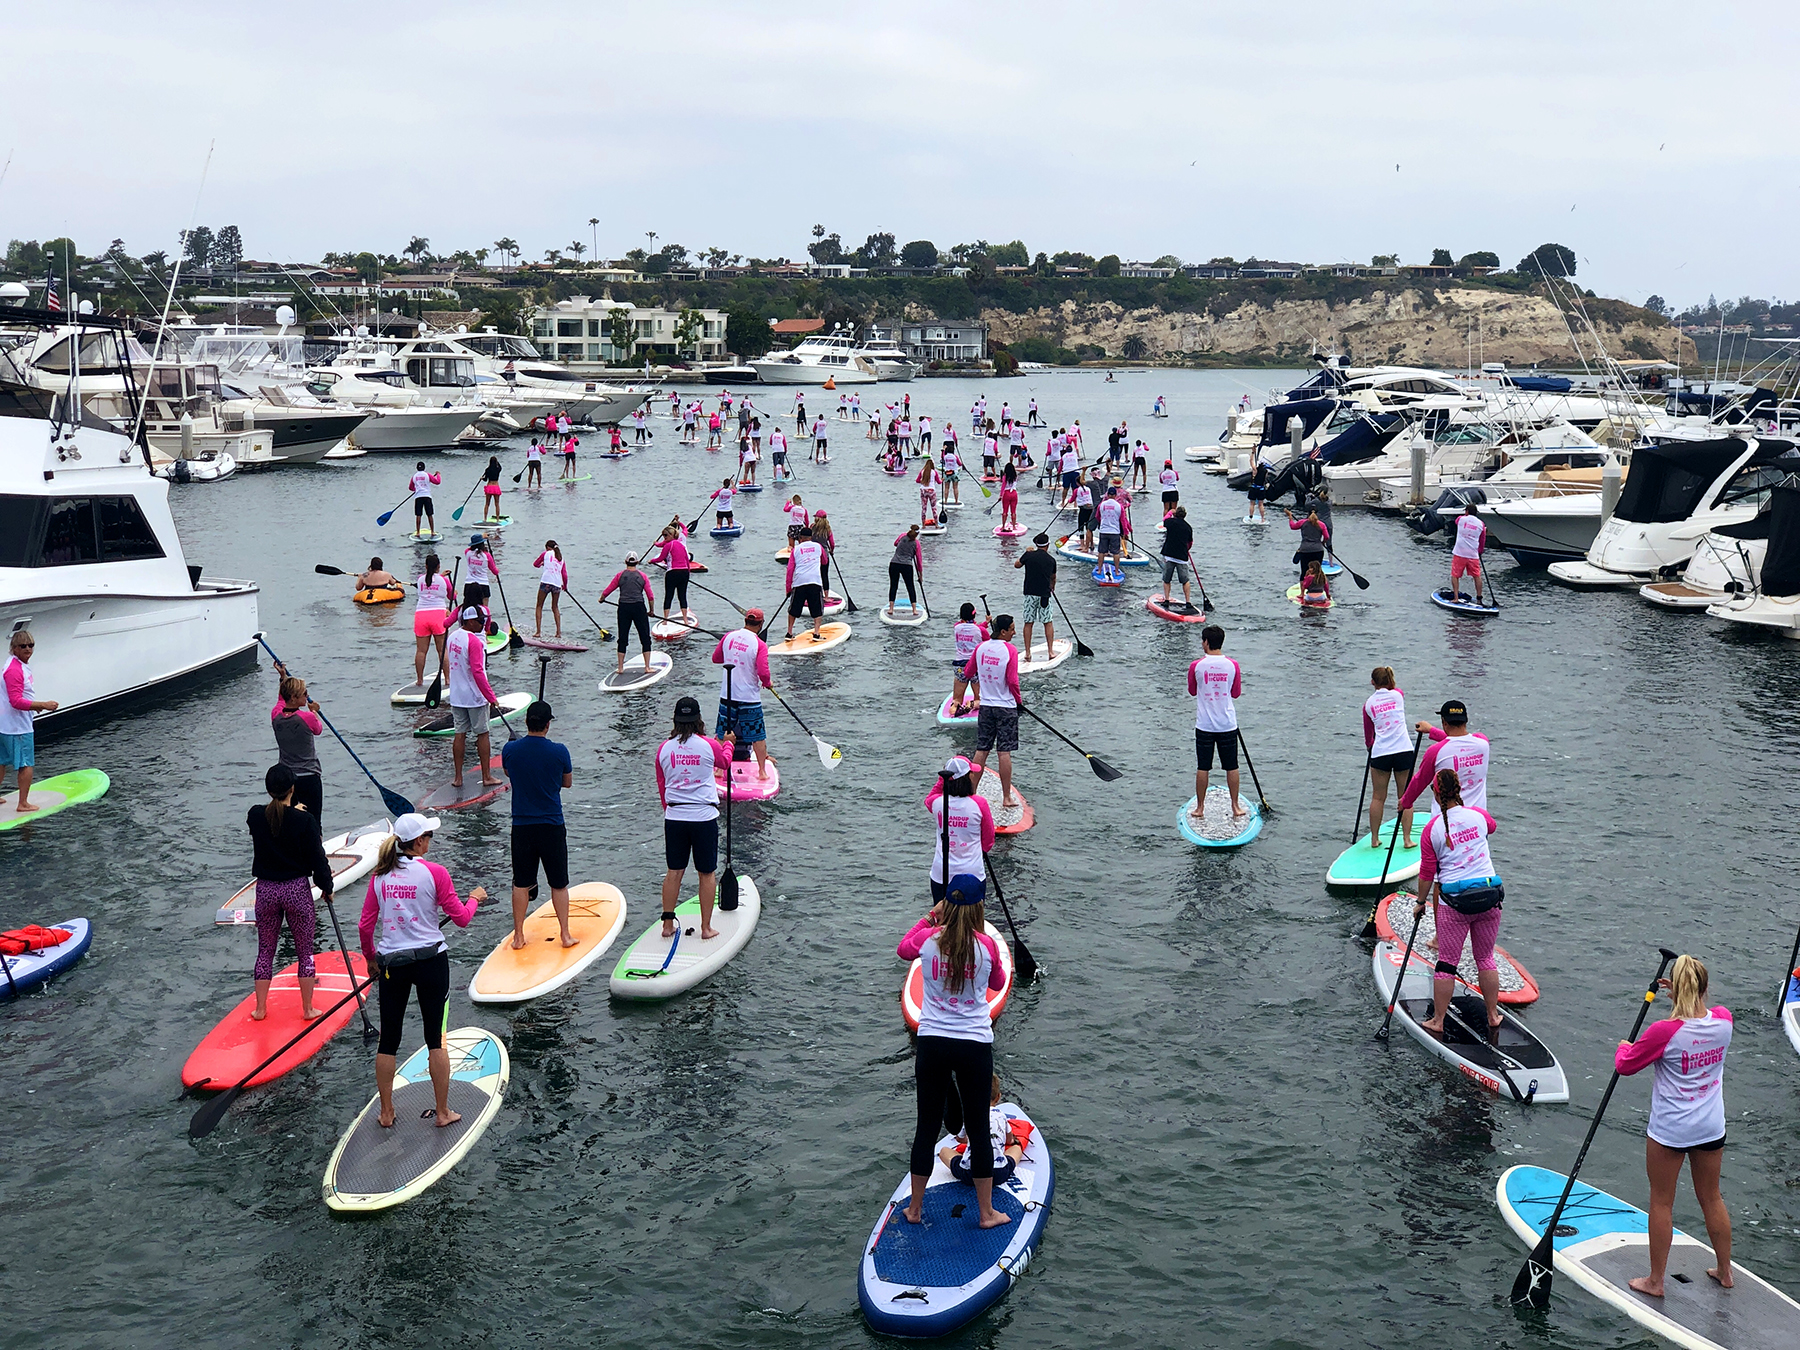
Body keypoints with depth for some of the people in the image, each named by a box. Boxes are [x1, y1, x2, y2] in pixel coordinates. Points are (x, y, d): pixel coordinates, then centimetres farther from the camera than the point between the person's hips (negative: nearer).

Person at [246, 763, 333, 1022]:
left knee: (265, 950, 16)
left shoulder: (255, 816, -4)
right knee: (305, 951, 11)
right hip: (297, 889, -3)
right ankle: (307, 1009, 16)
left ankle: (260, 1008, 21)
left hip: (265, 890, 3)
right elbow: (317, 858, -9)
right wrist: (326, 887, 6)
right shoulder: (305, 820, -14)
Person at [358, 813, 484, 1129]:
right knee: (436, 1039, 7)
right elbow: (461, 918, -5)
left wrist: (371, 958, 20)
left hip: (391, 963, 3)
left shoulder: (380, 875, 0)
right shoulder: (434, 873, -10)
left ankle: (386, 1113, 21)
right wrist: (475, 898, 15)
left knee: (388, 1041, 13)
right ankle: (443, 1112, 14)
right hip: (431, 961, -3)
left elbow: (365, 927, 3)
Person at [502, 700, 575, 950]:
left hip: (522, 826, 2)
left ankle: (518, 936, 15)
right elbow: (568, 782, 5)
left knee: (521, 883, 12)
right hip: (552, 826, -1)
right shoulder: (559, 751, -11)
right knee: (559, 883, 10)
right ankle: (565, 934, 13)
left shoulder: (510, 749, -6)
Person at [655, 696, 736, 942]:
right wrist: (728, 743, 37)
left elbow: (661, 786, 10)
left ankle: (667, 924, 16)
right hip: (704, 816, -3)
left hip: (674, 818, 3)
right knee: (707, 873, 7)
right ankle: (706, 928, 11)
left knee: (674, 871, 12)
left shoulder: (664, 749, 0)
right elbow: (725, 763, 17)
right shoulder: (709, 746, -7)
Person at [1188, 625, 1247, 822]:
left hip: (1204, 725, -1)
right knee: (1231, 767, 11)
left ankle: (1200, 808, 14)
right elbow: (1236, 694, 6)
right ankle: (1236, 807, 17)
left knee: (1202, 768, 7)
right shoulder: (1233, 666, -6)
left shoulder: (1196, 666, -10)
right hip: (1228, 724, 1)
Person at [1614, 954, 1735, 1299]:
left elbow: (1625, 1065, -7)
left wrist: (1624, 1048, 12)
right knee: (1712, 1198, 22)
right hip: (1712, 1127, 5)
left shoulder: (1664, 1032, -23)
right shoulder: (1723, 1021, -9)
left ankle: (1655, 1281, 19)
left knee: (1661, 1203, 9)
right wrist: (1683, 997, 11)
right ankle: (1725, 1271, 37)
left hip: (1670, 1130, -5)